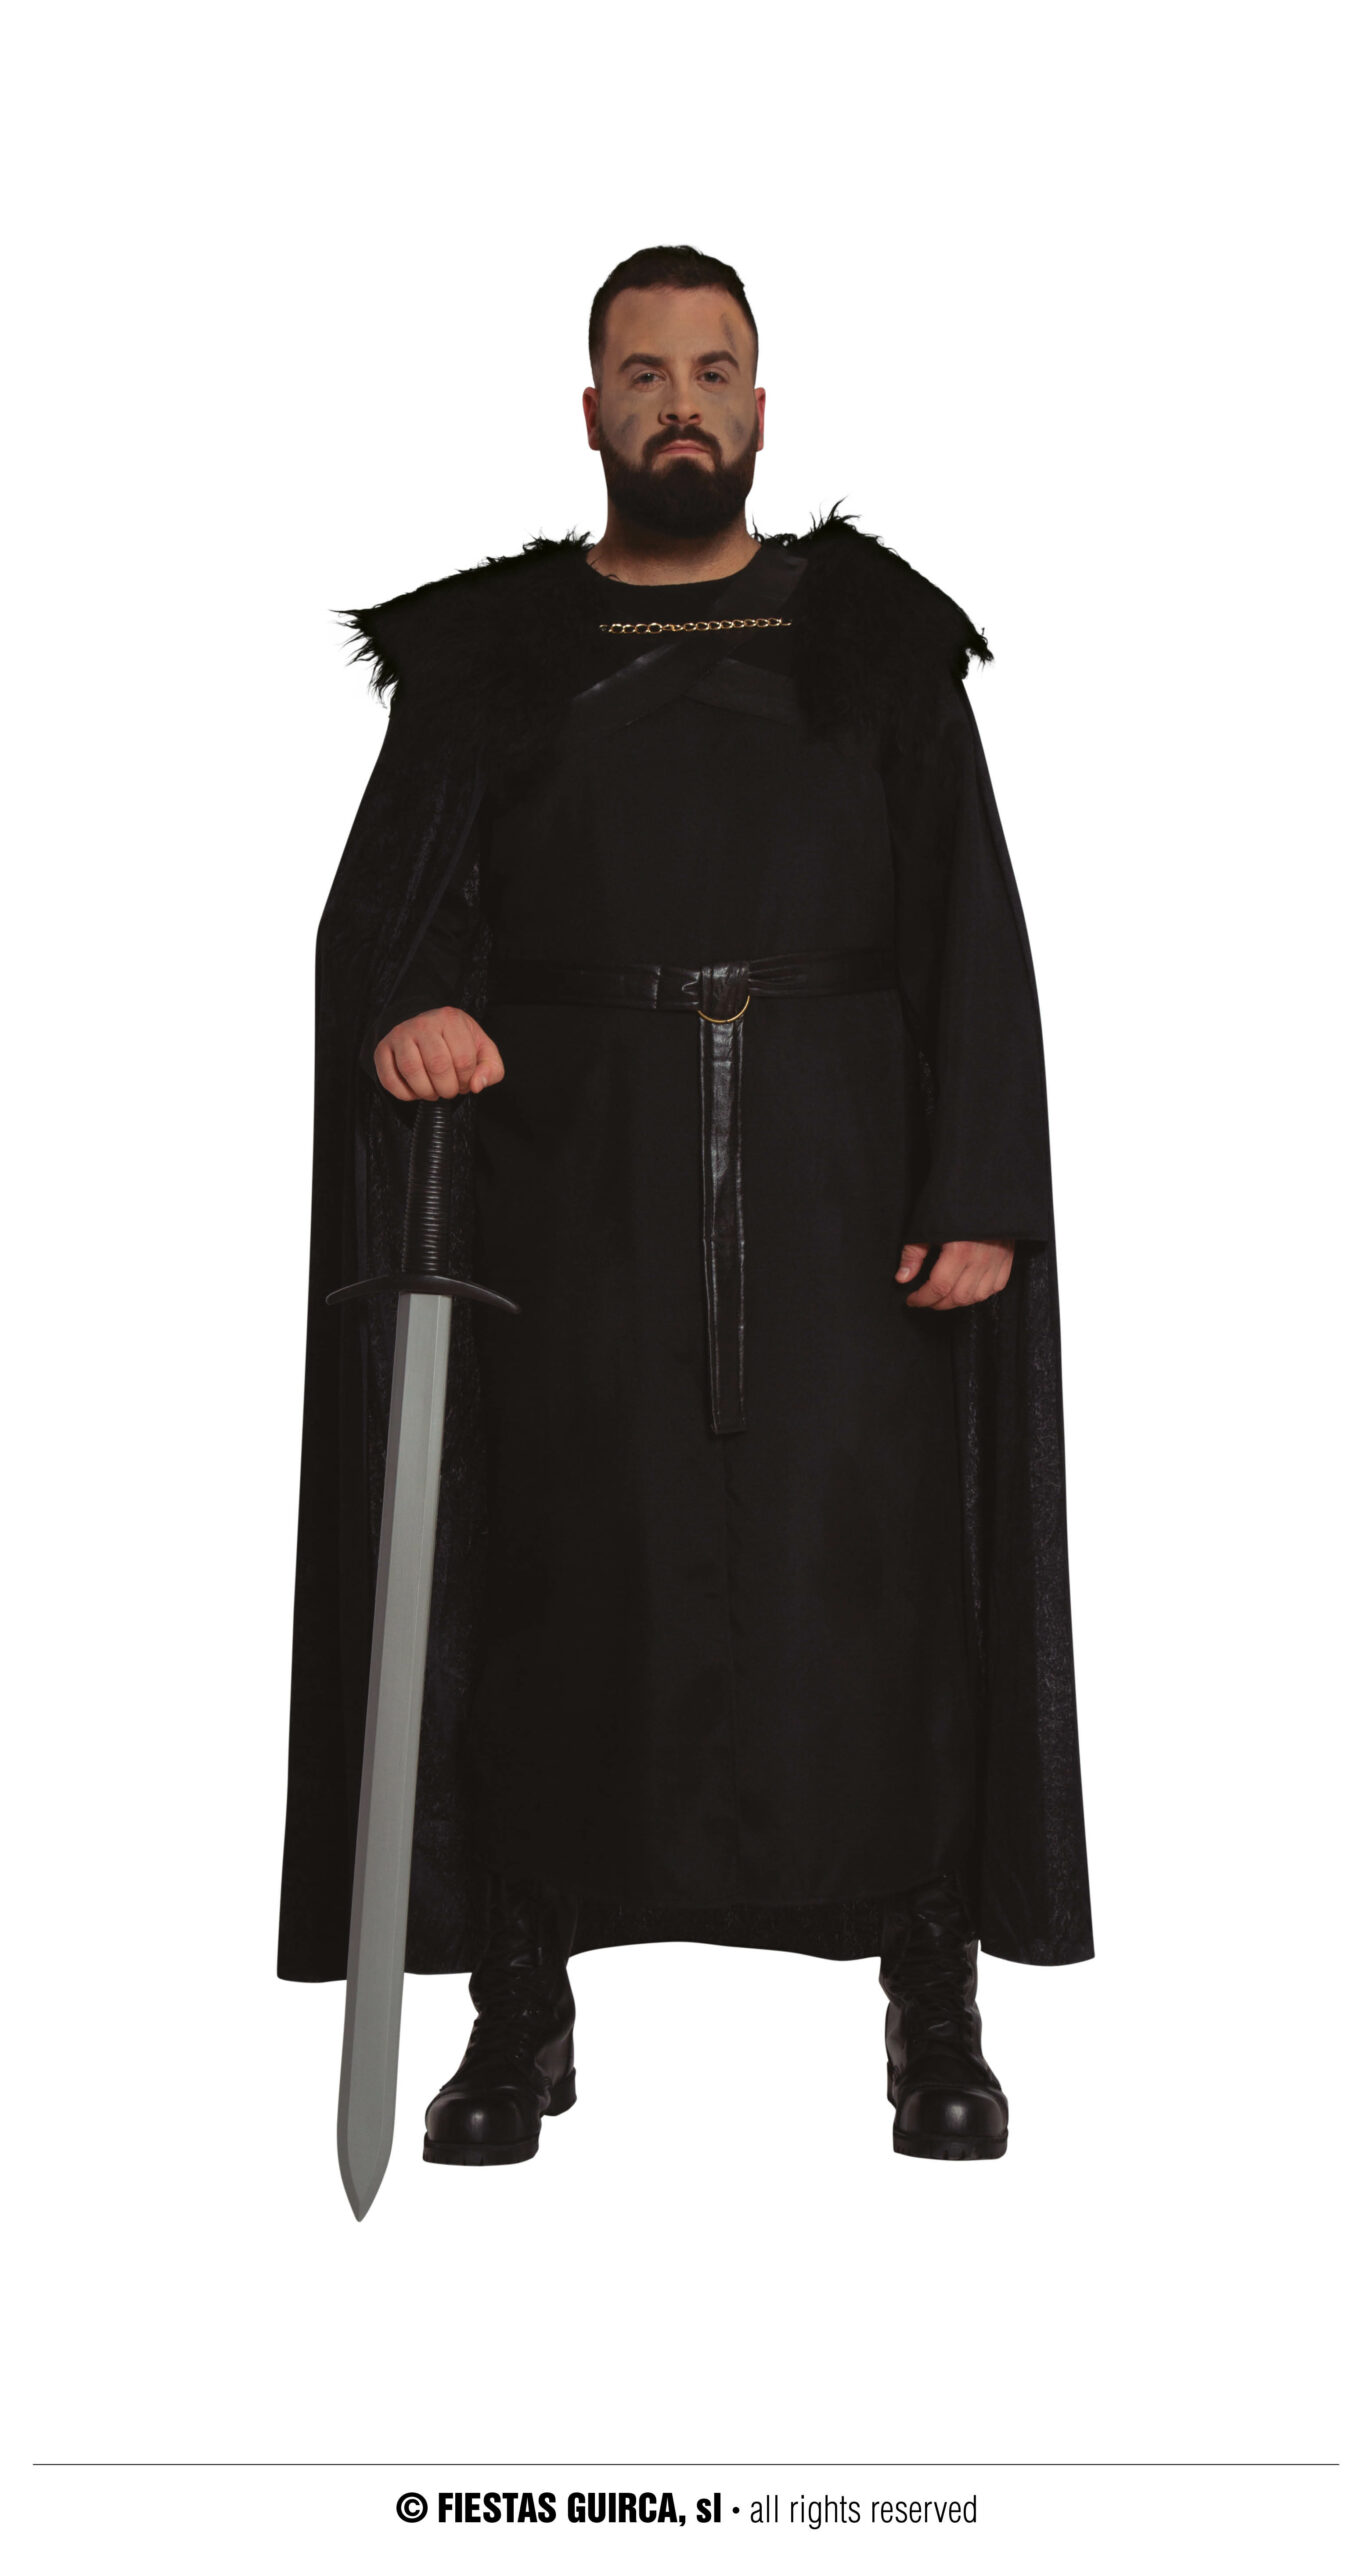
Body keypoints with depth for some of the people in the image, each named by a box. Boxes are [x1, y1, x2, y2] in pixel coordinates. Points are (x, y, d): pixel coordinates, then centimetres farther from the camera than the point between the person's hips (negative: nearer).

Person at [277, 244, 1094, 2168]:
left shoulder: (881, 643, 10)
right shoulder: (495, 653, 11)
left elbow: (976, 936, 4)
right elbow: (387, 900, 1)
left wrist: (982, 1195, -7)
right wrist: (400, 1006, -23)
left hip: (839, 1172, 0)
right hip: (571, 1179, 1)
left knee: (874, 1560, -3)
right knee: (557, 1565, 0)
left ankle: (935, 2008, 8)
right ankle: (519, 2013, 11)